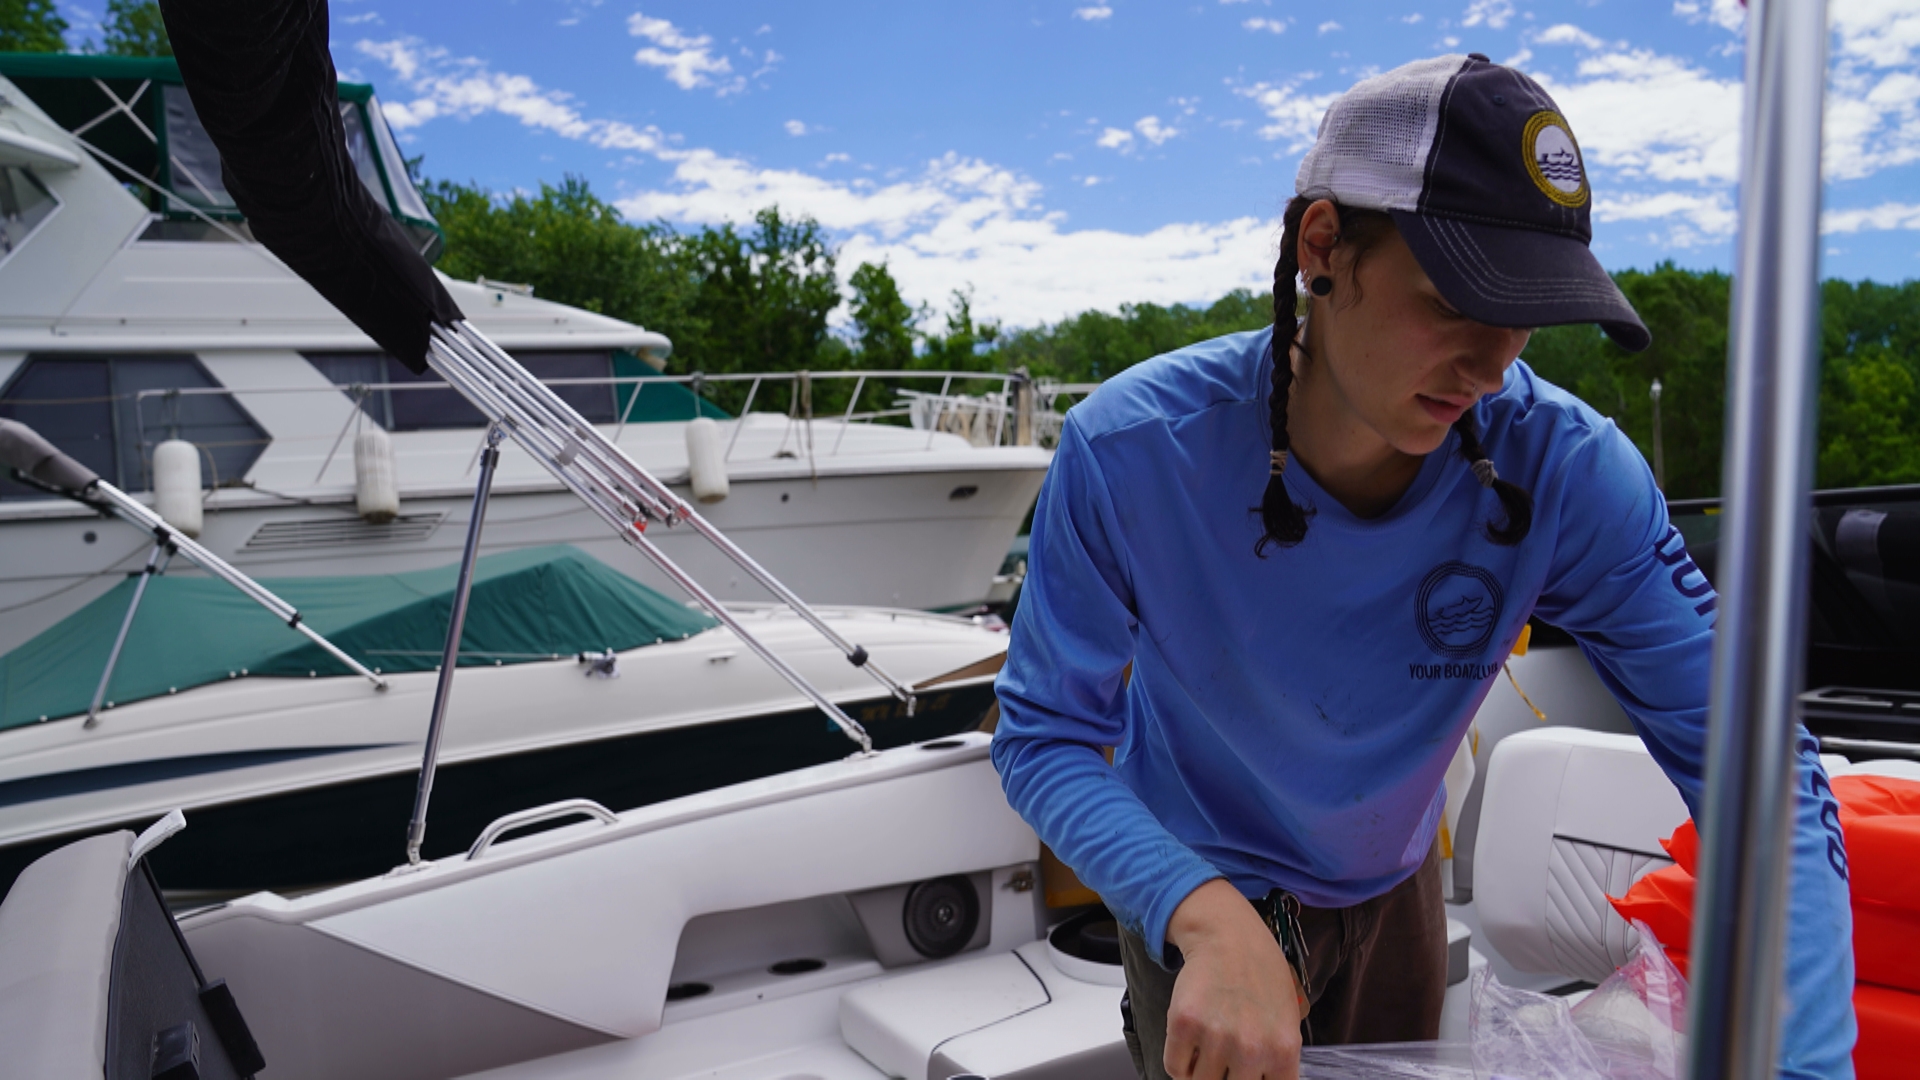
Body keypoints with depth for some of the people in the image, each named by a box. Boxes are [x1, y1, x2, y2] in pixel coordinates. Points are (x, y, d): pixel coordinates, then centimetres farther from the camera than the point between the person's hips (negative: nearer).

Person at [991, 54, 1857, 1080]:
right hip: (1196, 895, -3)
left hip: (1395, 880, 4)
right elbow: (1043, 733, -26)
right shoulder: (1127, 450, -31)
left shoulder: (1567, 470, -26)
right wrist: (1204, 914, -43)